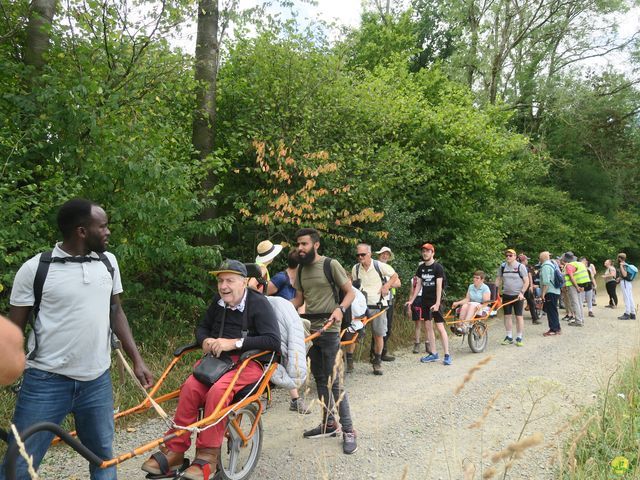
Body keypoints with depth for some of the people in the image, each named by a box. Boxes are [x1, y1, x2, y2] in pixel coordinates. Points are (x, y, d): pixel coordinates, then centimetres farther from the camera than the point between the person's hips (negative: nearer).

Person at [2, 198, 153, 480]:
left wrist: (137, 360, 7)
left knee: (103, 457, 15)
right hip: (46, 381, -3)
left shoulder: (109, 262, 4)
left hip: (98, 380, 4)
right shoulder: (35, 268, -9)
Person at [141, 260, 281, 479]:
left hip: (249, 362, -5)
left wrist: (235, 343, -23)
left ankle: (207, 456, -19)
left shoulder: (259, 304, -9)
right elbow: (201, 328, 21)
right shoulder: (218, 301, 8)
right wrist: (205, 340, -4)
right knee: (190, 387, -24)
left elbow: (273, 341, -18)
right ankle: (174, 451, -15)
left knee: (217, 391, -32)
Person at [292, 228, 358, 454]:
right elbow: (299, 299, 15)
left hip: (329, 330, -7)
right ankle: (329, 423, 28)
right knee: (320, 379, 15)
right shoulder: (301, 269, 10)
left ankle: (348, 431, 2)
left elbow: (350, 292, -7)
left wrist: (340, 309, -25)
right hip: (310, 329, 7)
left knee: (334, 381, -7)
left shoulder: (331, 264, -9)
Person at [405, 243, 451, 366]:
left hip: (435, 301, -6)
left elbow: (439, 286, -14)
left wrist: (437, 303, -22)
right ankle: (433, 354, 15)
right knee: (428, 326, 7)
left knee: (440, 327, -8)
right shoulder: (421, 267, 9)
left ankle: (447, 355, -3)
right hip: (425, 301, 6)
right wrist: (411, 300, 7)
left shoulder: (438, 267, -7)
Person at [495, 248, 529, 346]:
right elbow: (498, 279, 11)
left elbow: (526, 281, -5)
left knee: (519, 316, -3)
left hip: (518, 296, -4)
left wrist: (522, 292, -15)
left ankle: (519, 338, 5)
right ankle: (509, 337, 16)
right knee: (507, 316, 6)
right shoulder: (502, 266, 6)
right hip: (506, 295, 4)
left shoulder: (520, 266, -5)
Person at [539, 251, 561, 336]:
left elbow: (546, 282, -23)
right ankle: (557, 328, 22)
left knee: (551, 311, -4)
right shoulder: (552, 263, 15)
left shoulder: (545, 266, -16)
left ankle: (554, 329, 0)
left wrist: (543, 293, -20)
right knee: (553, 311, 16)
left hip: (550, 292, -10)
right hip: (555, 291, 10)